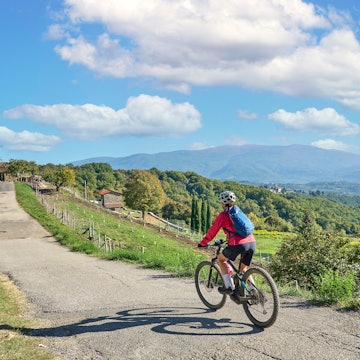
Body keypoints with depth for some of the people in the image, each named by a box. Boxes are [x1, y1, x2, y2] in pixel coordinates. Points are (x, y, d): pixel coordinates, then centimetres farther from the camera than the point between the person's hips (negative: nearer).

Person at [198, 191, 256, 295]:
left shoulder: (223, 215, 3)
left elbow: (212, 230, 7)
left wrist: (202, 243, 20)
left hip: (238, 245, -6)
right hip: (252, 243, 6)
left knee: (221, 259, 19)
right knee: (244, 270, 23)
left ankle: (228, 286, 12)